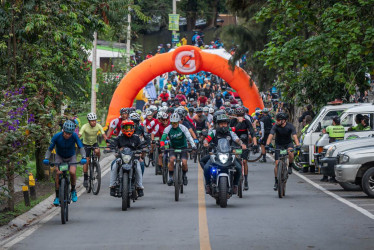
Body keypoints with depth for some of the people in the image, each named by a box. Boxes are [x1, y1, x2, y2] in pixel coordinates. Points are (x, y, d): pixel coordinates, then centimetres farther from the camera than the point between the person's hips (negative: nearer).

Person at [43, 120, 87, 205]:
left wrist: (83, 158, -43)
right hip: (60, 157, 0)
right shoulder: (57, 136, -25)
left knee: (72, 172, -25)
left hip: (71, 157, 0)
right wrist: (46, 158, -37)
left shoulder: (74, 136, -25)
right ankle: (57, 197, -13)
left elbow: (81, 147, -26)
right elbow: (50, 149, -20)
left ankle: (73, 190, 4)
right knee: (58, 173, -23)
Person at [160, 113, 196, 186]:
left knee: (184, 162, -18)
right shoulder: (168, 129, -13)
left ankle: (184, 175, 14)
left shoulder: (183, 128, -15)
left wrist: (193, 145, -40)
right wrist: (162, 145, -42)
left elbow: (189, 137, -24)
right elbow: (163, 138, -22)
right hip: (173, 148, 1)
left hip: (183, 147, -1)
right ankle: (170, 177, -14)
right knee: (172, 159, -27)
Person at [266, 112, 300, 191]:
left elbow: (294, 136, -30)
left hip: (288, 143, -1)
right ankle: (276, 181, 6)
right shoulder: (275, 126, -18)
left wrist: (297, 145, -47)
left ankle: (290, 166, -8)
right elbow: (271, 135, -29)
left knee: (290, 152, -37)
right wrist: (267, 144, -46)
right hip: (279, 145, 1)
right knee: (277, 163, -8)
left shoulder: (290, 126, -20)